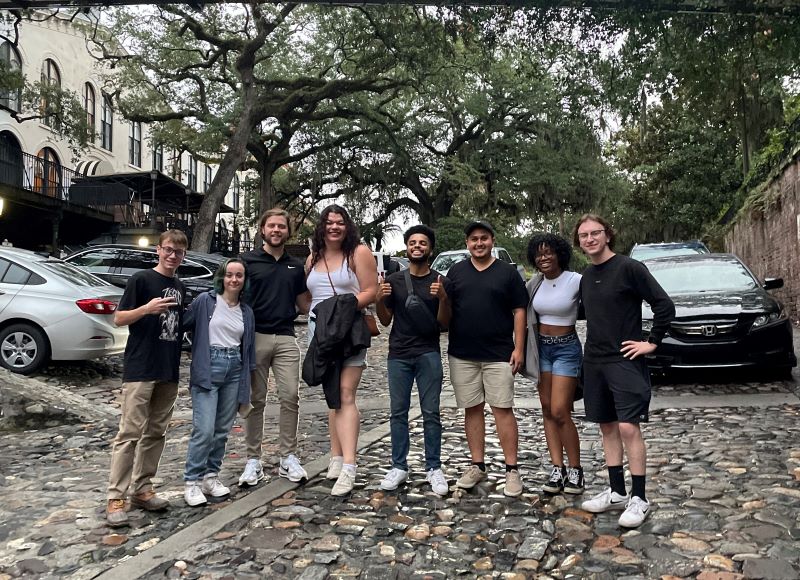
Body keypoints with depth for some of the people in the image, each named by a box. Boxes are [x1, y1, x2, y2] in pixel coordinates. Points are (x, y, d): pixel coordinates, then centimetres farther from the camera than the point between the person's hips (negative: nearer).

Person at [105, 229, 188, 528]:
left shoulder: (180, 288, 15)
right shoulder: (141, 279, -4)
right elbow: (119, 318, -8)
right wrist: (147, 308, -23)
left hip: (169, 371, 7)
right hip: (140, 369, -6)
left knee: (156, 433, 10)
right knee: (130, 433, -6)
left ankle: (142, 489, 20)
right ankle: (115, 497, 0)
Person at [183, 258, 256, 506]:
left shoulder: (247, 312, 11)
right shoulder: (205, 301, -1)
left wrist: (246, 384, 14)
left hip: (234, 371, 5)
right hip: (208, 368, -5)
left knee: (223, 430, 9)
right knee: (204, 429, -10)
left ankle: (211, 475, 23)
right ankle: (192, 482, 3)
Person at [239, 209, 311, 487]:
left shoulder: (296, 266, 14)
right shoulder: (248, 261, 3)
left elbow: (304, 304, 17)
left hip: (286, 338, 3)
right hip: (255, 337, -2)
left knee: (290, 397, -1)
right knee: (255, 401, 4)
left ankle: (288, 457, 11)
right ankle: (253, 460, 14)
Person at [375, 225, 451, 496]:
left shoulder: (439, 281, 3)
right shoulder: (394, 280, 6)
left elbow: (444, 323, 0)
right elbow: (385, 320, 9)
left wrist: (442, 298, -18)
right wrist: (379, 300, -11)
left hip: (429, 355, -1)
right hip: (398, 355, 2)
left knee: (431, 413, 1)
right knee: (398, 412, 5)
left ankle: (434, 468, 9)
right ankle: (399, 467, 13)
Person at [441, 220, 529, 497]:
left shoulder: (507, 272, 3)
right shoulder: (456, 272, 10)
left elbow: (519, 311, 2)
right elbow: (446, 309, 14)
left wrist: (519, 348, -5)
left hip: (499, 354, -2)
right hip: (462, 354, 3)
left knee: (503, 409, -2)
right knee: (472, 409, 9)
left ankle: (512, 469, 7)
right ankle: (477, 466, 20)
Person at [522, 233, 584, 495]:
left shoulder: (576, 280, -13)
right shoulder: (535, 283, 4)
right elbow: (528, 315, 13)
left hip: (566, 348, -5)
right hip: (541, 347, 6)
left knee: (560, 412, -9)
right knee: (547, 410, 6)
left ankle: (575, 469, 7)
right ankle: (557, 468, 13)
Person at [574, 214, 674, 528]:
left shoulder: (629, 268, -10)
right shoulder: (586, 276, 11)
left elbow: (665, 305, -11)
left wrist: (652, 342, -11)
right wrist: (595, 344, 14)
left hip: (625, 361, -7)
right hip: (594, 361, 7)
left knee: (629, 428, -8)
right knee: (607, 427, 11)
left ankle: (639, 498, 4)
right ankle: (616, 492, 22)